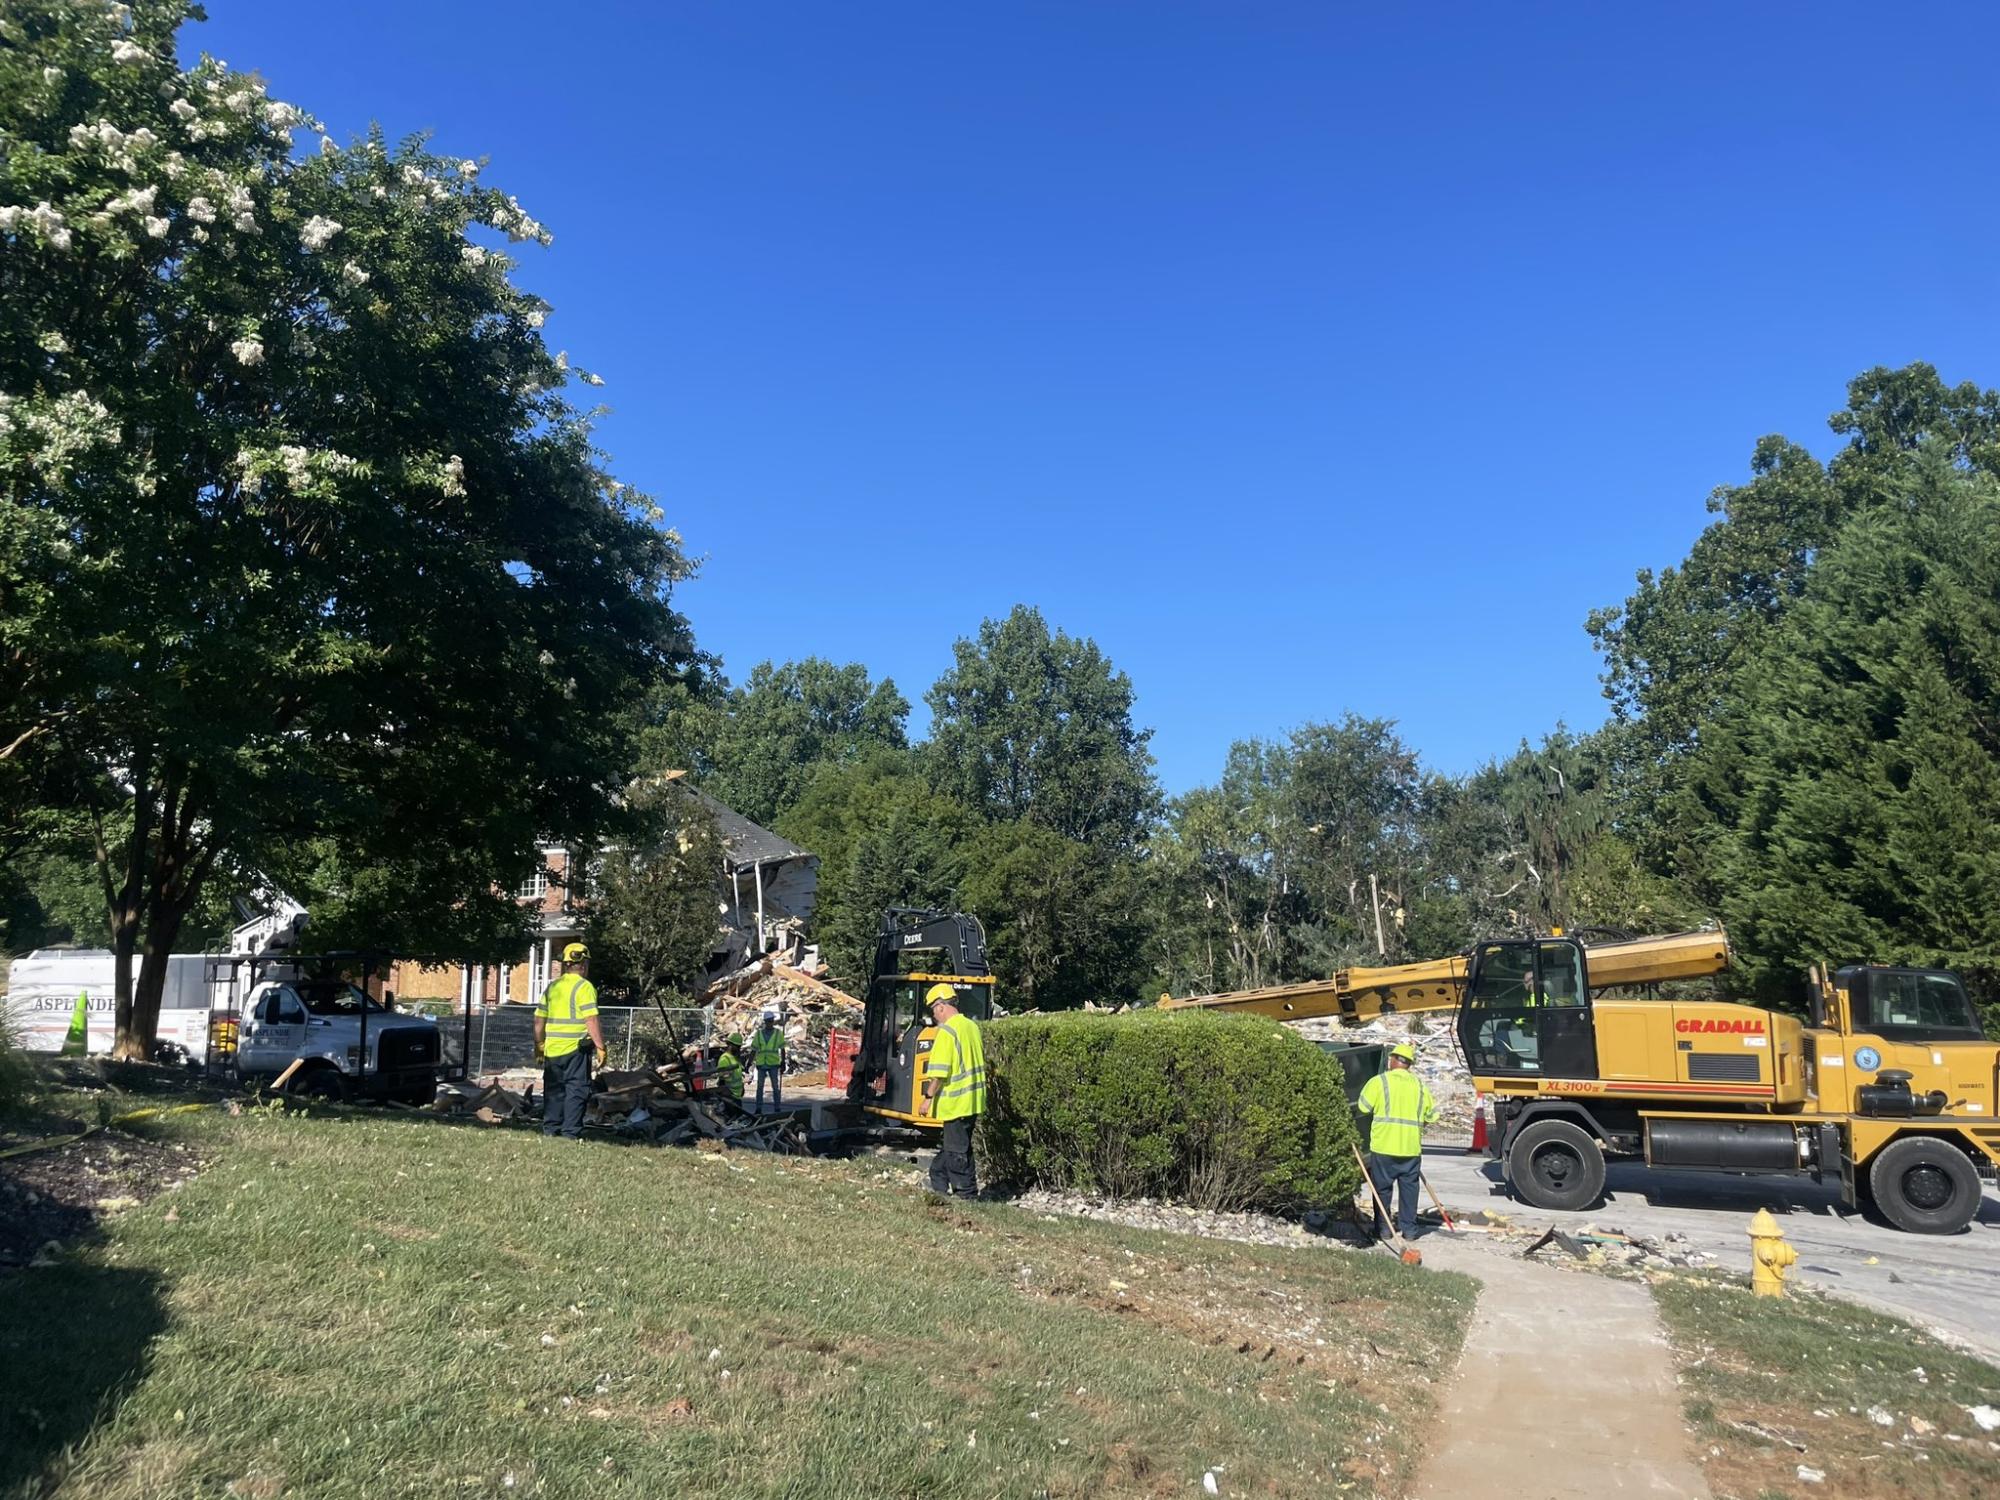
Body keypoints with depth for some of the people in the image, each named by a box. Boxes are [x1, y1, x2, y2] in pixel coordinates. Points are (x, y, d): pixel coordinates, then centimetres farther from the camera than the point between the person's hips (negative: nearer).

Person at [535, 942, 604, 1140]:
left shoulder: (552, 986, 12)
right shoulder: (584, 987, -8)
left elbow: (539, 1020, 14)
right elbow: (591, 1021, -15)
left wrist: (539, 1046, 24)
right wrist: (600, 1047, -11)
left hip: (552, 1049, 6)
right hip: (576, 1049, -6)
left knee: (553, 1091, 14)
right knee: (576, 1090, -1)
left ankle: (550, 1129, 18)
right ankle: (570, 1132, -3)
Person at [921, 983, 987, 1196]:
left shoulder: (946, 1031, -17)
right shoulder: (972, 1025, 9)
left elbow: (939, 1072, -20)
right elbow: (982, 1059, 18)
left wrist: (928, 1096, -11)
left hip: (956, 1102, -9)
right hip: (974, 1099, 9)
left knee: (957, 1150, 2)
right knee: (951, 1145, 17)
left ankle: (967, 1193, 7)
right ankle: (939, 1186, 25)